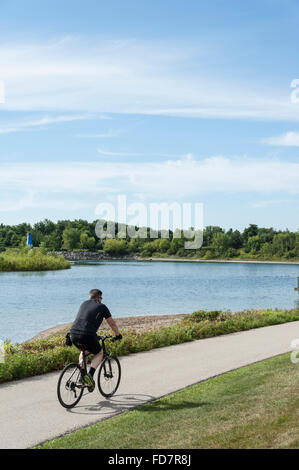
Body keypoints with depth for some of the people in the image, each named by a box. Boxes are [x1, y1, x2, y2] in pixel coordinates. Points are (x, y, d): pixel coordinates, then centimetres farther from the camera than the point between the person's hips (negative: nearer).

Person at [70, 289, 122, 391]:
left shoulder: (84, 304, 26)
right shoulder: (102, 306, 12)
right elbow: (112, 323, 19)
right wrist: (117, 335, 37)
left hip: (73, 334, 5)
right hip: (87, 335, -5)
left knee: (84, 351, 33)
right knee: (99, 353, 18)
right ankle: (90, 375, -4)